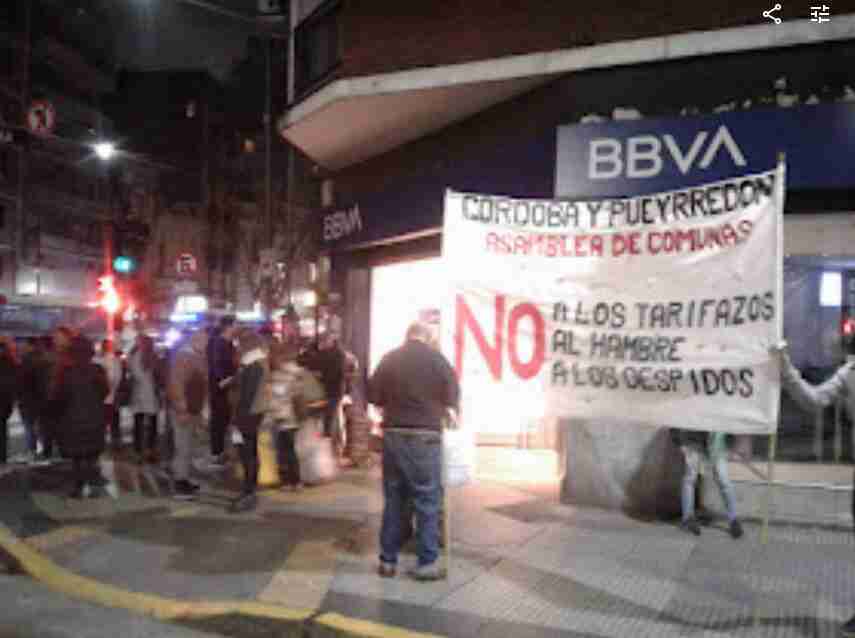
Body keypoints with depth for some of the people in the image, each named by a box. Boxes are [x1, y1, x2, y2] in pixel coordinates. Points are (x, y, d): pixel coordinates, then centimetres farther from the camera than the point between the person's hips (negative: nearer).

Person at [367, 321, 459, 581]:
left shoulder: (389, 359, 5)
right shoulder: (437, 359, -4)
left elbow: (373, 396, 7)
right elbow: (452, 398, -3)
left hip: (393, 434, 4)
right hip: (424, 436, -4)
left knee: (393, 499, 12)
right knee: (427, 500, 4)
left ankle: (387, 561, 17)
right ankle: (427, 563, 7)